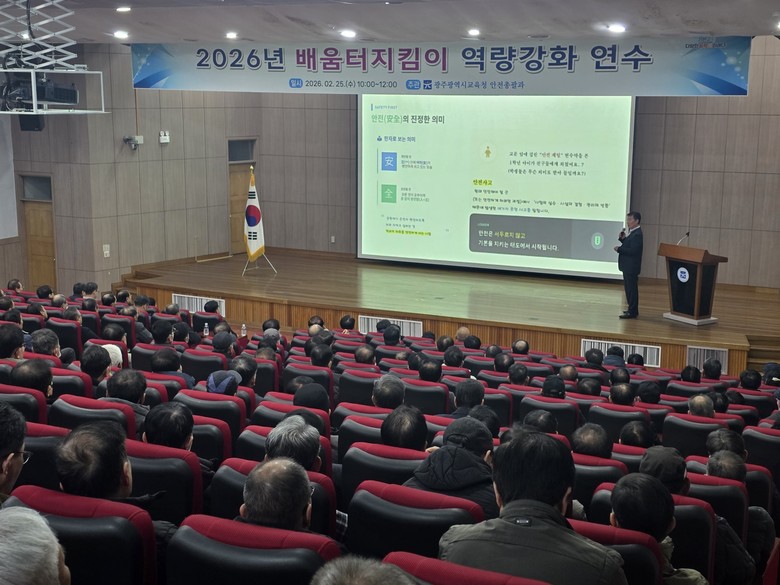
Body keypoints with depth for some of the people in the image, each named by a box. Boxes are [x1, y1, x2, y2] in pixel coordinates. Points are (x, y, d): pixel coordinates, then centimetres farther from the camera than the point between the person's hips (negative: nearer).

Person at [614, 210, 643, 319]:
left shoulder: (637, 234, -19)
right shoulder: (632, 232, 12)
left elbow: (632, 250, -25)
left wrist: (619, 249, -18)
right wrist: (623, 239, 2)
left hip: (631, 267, -10)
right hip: (628, 266, 10)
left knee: (631, 288, -6)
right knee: (629, 288, 16)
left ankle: (632, 312, -2)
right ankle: (632, 309, 25)